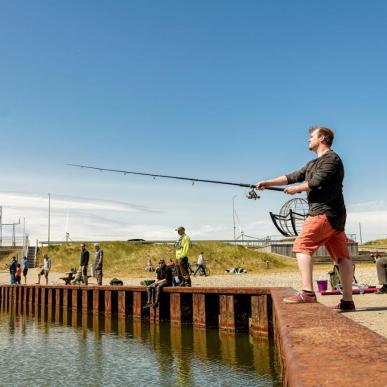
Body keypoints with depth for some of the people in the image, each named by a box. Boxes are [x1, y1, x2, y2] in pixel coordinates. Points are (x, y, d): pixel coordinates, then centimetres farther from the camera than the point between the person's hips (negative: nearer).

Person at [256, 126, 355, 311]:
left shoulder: (331, 158, -3)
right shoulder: (313, 164, 25)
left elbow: (316, 182, -14)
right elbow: (292, 177, 21)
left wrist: (295, 190, -1)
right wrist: (267, 183, 16)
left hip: (324, 212, -9)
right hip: (334, 214, 9)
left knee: (302, 246, -13)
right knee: (342, 255, 3)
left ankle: (307, 292, -21)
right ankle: (347, 300, 3)